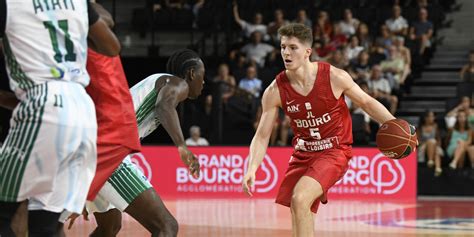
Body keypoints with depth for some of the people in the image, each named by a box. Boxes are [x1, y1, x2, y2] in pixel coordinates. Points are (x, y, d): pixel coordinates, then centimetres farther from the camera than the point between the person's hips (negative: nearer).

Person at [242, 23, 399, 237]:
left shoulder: (335, 77, -17)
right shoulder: (275, 91, -11)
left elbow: (366, 102, 0)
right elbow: (262, 136, -6)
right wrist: (251, 169, -22)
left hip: (334, 151, -4)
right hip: (303, 153, 5)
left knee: (299, 199, -25)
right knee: (299, 219, 9)